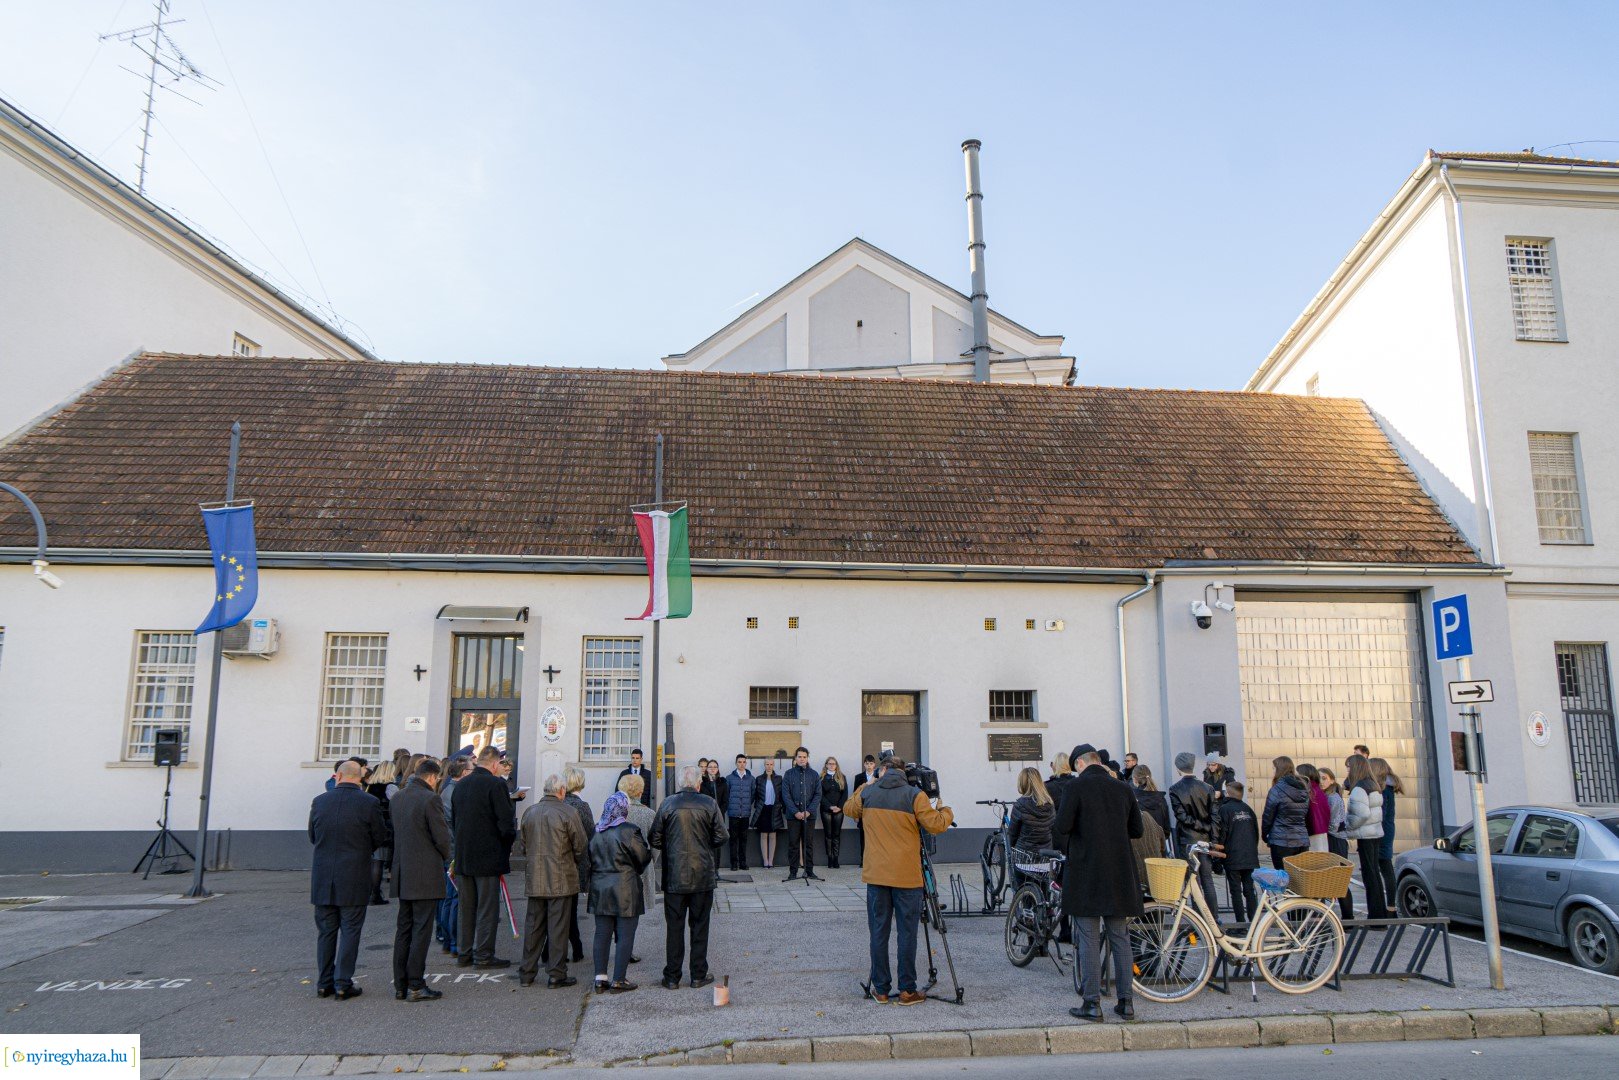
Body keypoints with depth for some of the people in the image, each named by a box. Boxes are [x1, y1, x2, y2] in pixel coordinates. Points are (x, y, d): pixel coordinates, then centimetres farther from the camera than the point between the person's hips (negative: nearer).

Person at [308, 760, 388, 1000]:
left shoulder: (319, 801, -1)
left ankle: (324, 984, 19)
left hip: (323, 878, 3)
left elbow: (312, 837, 10)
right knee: (350, 931, 4)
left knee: (326, 931, 13)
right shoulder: (369, 803, -10)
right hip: (354, 878, -3)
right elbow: (380, 839, -2)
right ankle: (343, 984, 4)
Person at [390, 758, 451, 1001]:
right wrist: (445, 857, 5)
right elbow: (441, 837, -14)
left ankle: (400, 985, 18)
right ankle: (415, 986, 1)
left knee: (403, 928, 13)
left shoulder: (398, 797, 8)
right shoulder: (430, 799, -16)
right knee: (421, 929, -1)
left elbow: (396, 831, 15)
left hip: (402, 873, 8)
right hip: (425, 874, -7)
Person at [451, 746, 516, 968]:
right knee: (487, 908, 2)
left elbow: (453, 819, 14)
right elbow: (506, 821, -16)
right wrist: (507, 847, 0)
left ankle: (465, 952, 20)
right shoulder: (495, 784, -14)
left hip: (463, 856, 7)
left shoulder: (460, 784, 8)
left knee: (466, 906, 14)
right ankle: (483, 955, 5)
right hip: (489, 856, -7)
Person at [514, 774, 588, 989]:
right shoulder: (568, 812, -11)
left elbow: (521, 848, 11)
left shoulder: (529, 812, 3)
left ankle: (526, 973, 18)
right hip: (561, 880, -5)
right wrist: (572, 859, 13)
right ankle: (556, 975, 6)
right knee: (558, 926, 2)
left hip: (535, 879, 5)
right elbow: (581, 846, -7)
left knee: (533, 925, 12)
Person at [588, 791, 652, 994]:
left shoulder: (596, 831, 2)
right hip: (625, 889, -6)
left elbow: (591, 858, 11)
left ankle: (600, 979, 12)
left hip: (599, 888, 6)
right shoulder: (629, 831, -15)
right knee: (625, 936, 3)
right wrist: (634, 870, 13)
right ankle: (618, 980, 5)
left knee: (602, 934, 11)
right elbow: (644, 858, -7)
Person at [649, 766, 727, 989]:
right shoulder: (709, 804, -6)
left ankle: (672, 978, 12)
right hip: (703, 876, 0)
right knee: (700, 926, 10)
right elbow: (721, 837, -4)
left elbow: (654, 840, -3)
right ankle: (698, 976, 15)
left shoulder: (667, 804, -6)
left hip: (674, 876, 0)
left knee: (674, 927, 8)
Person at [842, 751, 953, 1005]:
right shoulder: (914, 795, -8)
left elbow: (849, 809, 21)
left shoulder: (867, 792, 2)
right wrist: (947, 811, 10)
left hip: (876, 874, 3)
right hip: (907, 876, -3)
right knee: (907, 932, 4)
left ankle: (880, 989, 14)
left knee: (878, 932, 9)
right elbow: (935, 825, -10)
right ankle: (907, 990, 7)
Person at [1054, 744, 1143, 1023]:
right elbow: (1136, 830, 12)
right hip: (1120, 872, 5)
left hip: (1086, 871, -5)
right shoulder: (1122, 789, 7)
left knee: (1088, 939, 1)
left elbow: (1061, 826, -15)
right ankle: (1125, 1002, 15)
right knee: (1120, 937, 12)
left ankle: (1092, 1004, 2)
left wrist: (1067, 846, 6)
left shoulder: (1077, 786, -9)